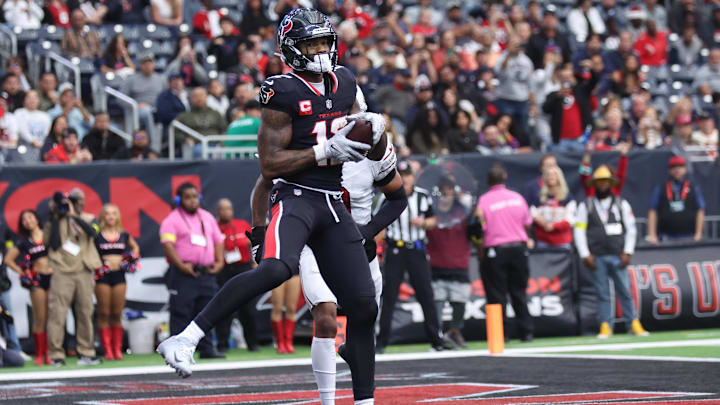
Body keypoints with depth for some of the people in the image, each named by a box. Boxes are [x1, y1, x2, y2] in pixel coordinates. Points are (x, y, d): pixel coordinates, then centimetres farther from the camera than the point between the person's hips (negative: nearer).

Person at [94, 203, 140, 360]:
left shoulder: (124, 235, 9)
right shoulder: (96, 236, -2)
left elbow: (135, 247, 27)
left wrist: (133, 258, 10)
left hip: (119, 276, 3)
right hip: (103, 277, -3)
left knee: (117, 314, 4)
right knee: (104, 314, -3)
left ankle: (117, 349, 6)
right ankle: (108, 350, -2)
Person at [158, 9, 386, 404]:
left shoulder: (343, 83, 14)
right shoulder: (283, 93, -8)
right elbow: (269, 164, -11)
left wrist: (368, 124, 8)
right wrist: (326, 150, -17)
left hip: (333, 205, 7)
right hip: (295, 197, -7)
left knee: (362, 305, 4)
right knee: (276, 269, -36)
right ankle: (185, 340, -36)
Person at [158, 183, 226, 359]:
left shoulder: (207, 217, 19)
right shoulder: (172, 220, -1)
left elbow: (218, 240, 22)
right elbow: (167, 244, -12)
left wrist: (219, 262, 7)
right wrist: (181, 265, -21)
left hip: (207, 273, 6)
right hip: (184, 274, -6)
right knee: (181, 313, -8)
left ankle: (206, 349, 14)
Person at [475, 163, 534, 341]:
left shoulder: (484, 200, -9)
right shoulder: (517, 197, 2)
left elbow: (481, 228, -11)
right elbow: (527, 224, 10)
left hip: (495, 250, -3)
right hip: (518, 247, 3)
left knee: (497, 294, 3)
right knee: (519, 292, 12)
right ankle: (526, 332, 11)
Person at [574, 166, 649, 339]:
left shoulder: (622, 204, 11)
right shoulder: (585, 206, 9)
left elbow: (631, 229, 8)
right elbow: (579, 231, 4)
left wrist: (627, 252, -2)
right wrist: (586, 255, -5)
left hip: (618, 257, 0)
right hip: (597, 258, 0)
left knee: (625, 291, -3)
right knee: (602, 293, 1)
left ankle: (633, 324, 2)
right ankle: (605, 327, 5)